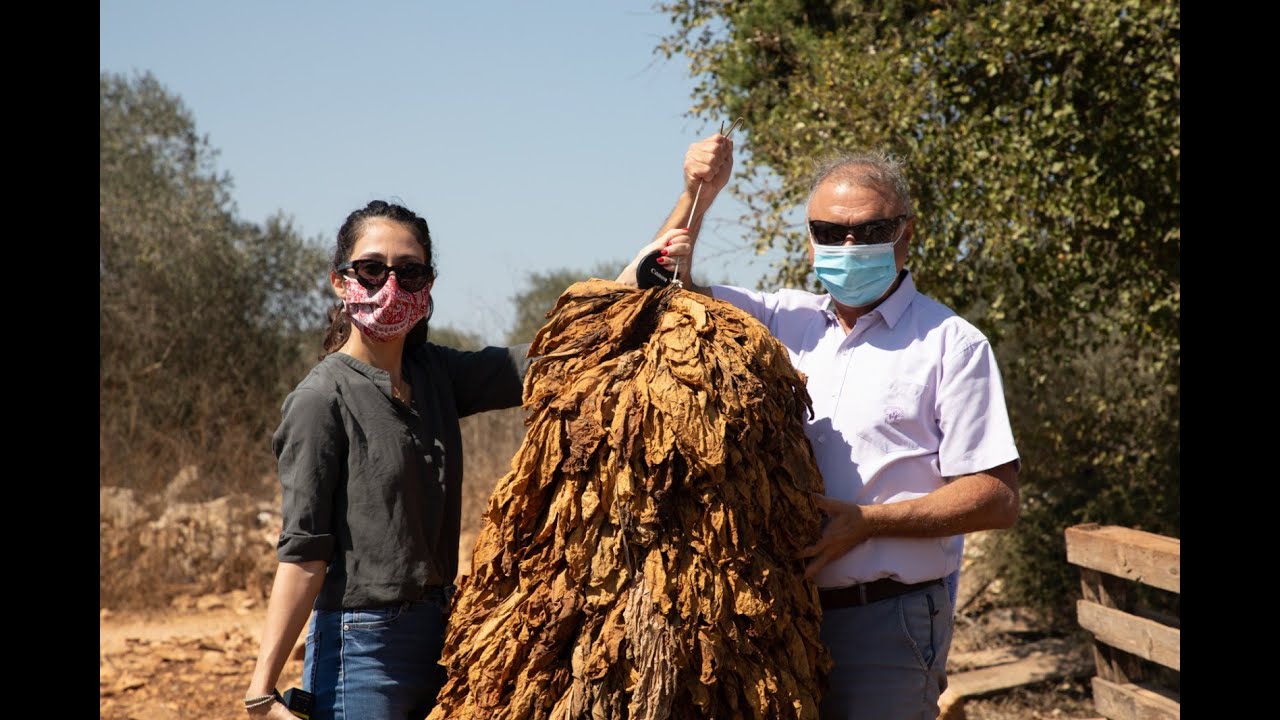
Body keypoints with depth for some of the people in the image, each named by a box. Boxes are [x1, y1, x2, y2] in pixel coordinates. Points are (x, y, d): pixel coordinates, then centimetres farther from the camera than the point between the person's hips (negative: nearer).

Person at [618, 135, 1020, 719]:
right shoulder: (784, 319, 12)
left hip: (885, 623, -5)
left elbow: (997, 497, -8)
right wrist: (697, 196, 2)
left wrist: (866, 521, -17)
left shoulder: (951, 343, -3)